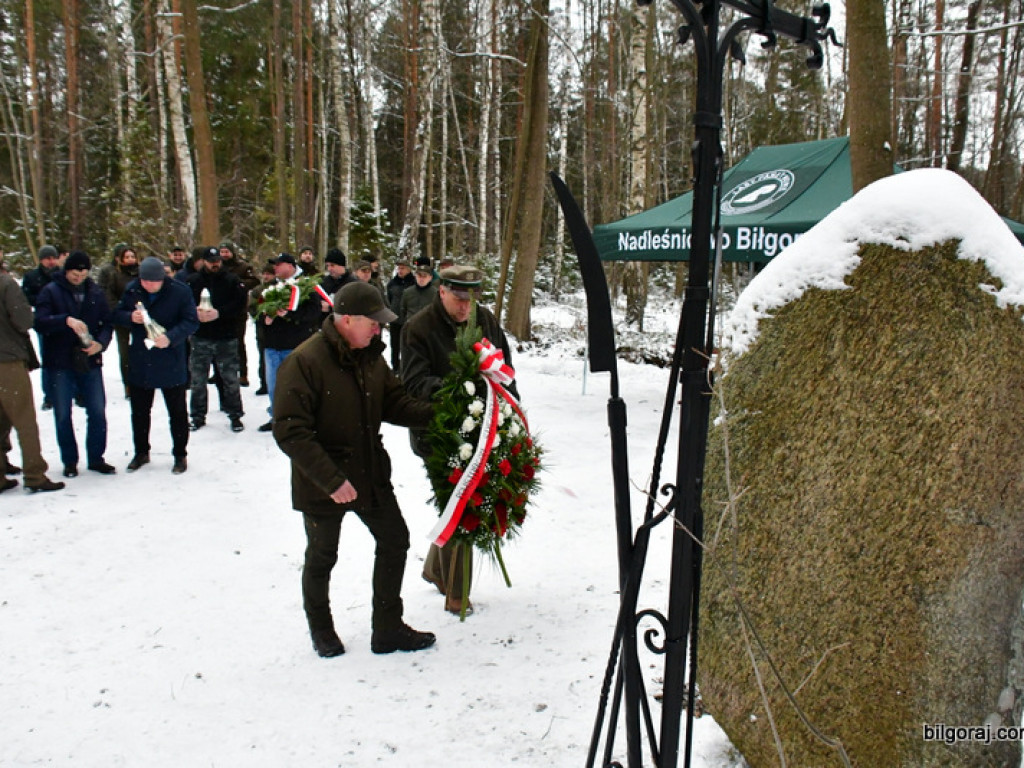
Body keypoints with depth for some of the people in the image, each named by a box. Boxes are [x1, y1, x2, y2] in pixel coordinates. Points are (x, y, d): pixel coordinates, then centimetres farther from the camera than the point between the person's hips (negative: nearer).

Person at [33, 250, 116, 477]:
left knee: (97, 412, 6)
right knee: (63, 415, 6)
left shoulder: (96, 292, 6)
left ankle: (96, 458, 20)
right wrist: (66, 320, -30)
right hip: (60, 363, -2)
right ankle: (69, 461, 20)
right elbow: (39, 322, -14)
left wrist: (101, 342, -12)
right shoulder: (51, 291, -3)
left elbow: (107, 322, 7)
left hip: (90, 361, 2)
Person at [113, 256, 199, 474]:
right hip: (140, 363, 4)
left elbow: (191, 321, -13)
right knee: (139, 411, 16)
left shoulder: (180, 291, -13)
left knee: (177, 412, 7)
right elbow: (117, 314, 7)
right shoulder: (132, 289, -1)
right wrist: (130, 317, -16)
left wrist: (171, 337, -27)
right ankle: (141, 453, 33)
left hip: (171, 364, -4)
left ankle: (180, 455, 22)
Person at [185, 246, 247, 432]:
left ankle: (235, 416, 16)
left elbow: (240, 304, -8)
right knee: (198, 379, 8)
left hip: (226, 338, -1)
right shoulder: (193, 281, 6)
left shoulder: (231, 280, 2)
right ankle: (198, 416, 21)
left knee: (230, 379, 5)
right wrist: (196, 311, -21)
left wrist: (219, 313, -22)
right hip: (201, 338, 1)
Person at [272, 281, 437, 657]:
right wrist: (331, 480, -28)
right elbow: (289, 431, -25)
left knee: (395, 540, 12)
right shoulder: (304, 361, -22)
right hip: (322, 484, -6)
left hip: (371, 474, 7)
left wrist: (433, 415, -12)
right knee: (322, 557, 13)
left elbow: (393, 402, 7)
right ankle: (321, 629, 39)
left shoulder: (370, 355, 1)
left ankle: (388, 629, 28)